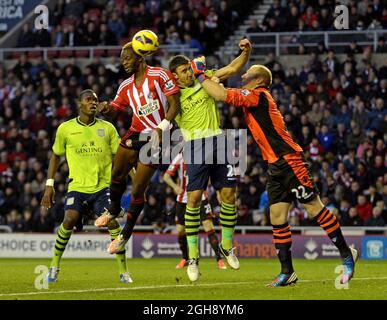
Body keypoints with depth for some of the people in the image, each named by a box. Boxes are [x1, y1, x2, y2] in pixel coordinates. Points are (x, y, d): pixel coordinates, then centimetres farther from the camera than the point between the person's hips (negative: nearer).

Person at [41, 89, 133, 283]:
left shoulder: (107, 128, 7)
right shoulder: (66, 129, 6)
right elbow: (56, 156, 17)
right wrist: (49, 185, 11)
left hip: (102, 187, 0)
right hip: (77, 187, 0)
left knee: (112, 221, -19)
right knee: (69, 220, -22)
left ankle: (123, 271, -7)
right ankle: (54, 265, -1)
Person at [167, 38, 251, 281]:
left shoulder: (205, 81, 9)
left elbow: (234, 68, 5)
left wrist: (246, 51, -10)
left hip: (218, 143, 3)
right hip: (195, 147, -3)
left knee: (229, 194, 0)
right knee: (194, 198, -11)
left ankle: (227, 246, 19)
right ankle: (193, 257, -5)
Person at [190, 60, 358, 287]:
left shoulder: (258, 95, -11)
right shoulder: (251, 100, 16)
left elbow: (222, 95, -21)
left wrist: (200, 74, -11)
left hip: (290, 161, -9)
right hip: (276, 166, 10)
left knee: (315, 209, -5)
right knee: (277, 218, 4)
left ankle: (347, 254, 6)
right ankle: (287, 272, 6)